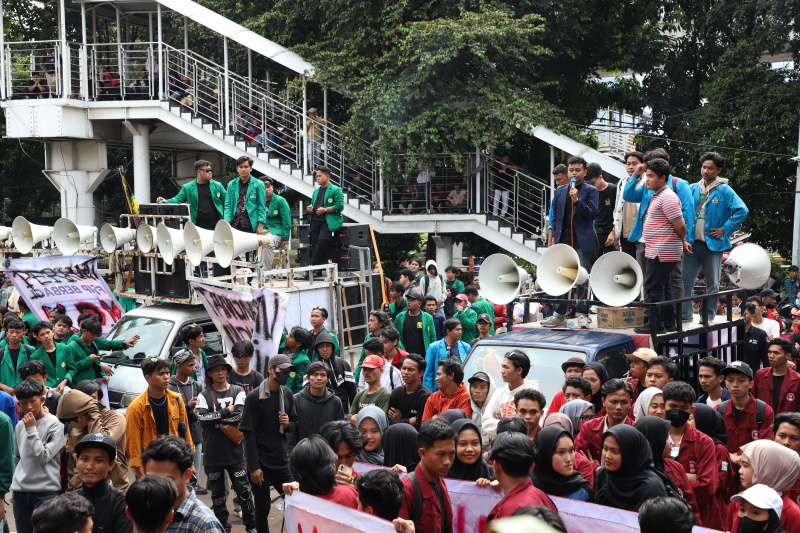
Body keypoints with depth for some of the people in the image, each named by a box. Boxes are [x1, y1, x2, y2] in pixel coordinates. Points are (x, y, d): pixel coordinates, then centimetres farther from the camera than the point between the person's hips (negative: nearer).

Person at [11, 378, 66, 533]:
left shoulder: (55, 425, -6)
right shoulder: (20, 426, 11)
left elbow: (44, 457, -13)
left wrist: (31, 430, -12)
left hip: (45, 491, -5)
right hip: (20, 491, 5)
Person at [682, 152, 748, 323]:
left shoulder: (725, 191, -4)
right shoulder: (692, 189, 8)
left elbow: (742, 211, -10)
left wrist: (724, 230, -11)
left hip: (713, 244, -3)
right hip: (692, 242, 4)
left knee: (712, 283, 6)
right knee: (686, 279, 2)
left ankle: (708, 315, 16)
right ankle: (685, 313, 11)